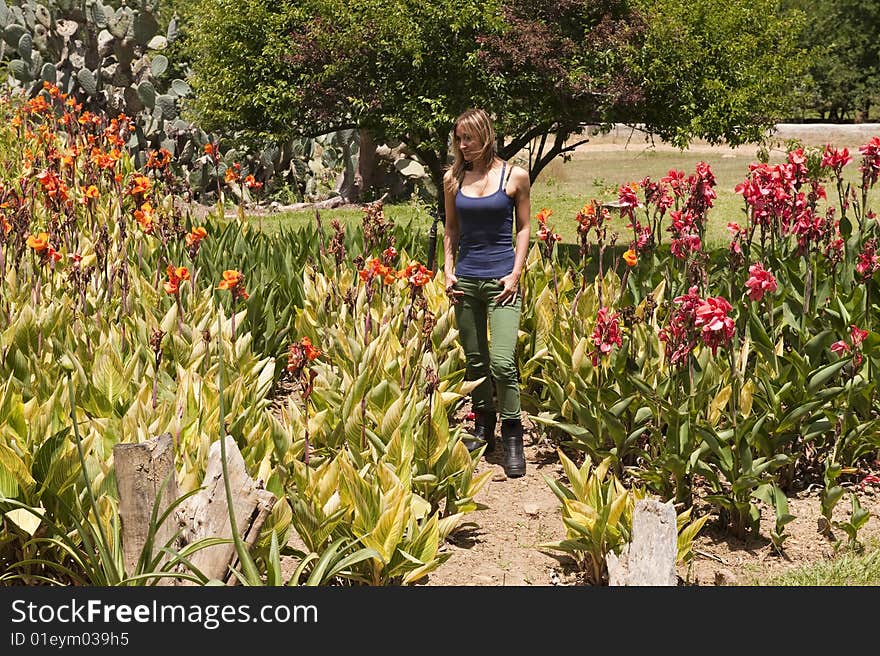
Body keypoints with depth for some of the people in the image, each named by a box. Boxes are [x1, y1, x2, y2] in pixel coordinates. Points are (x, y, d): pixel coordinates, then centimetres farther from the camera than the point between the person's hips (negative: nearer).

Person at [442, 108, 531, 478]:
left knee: (502, 362, -14)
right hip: (465, 280, 4)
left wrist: (516, 273, -7)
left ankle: (512, 441, -3)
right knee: (474, 361, 11)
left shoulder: (514, 177, -1)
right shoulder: (453, 178, 7)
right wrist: (448, 271, 3)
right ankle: (483, 431, 25)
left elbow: (524, 227, 3)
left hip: (501, 279, -4)